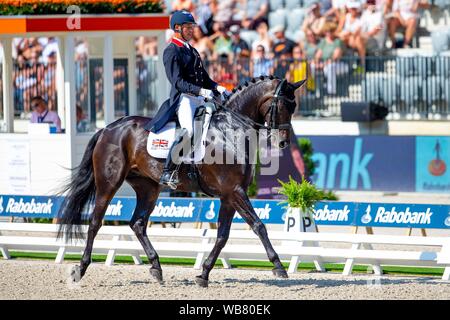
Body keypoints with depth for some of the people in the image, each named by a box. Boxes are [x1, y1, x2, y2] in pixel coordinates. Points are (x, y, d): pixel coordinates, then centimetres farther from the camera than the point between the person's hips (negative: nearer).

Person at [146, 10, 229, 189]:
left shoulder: (192, 51, 23)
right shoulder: (171, 51, -5)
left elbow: (204, 78, 24)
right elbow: (178, 82, -15)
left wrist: (217, 88, 5)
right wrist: (201, 91, -26)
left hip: (199, 99, 9)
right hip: (183, 98, -9)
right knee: (188, 130, -32)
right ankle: (168, 173, -30)